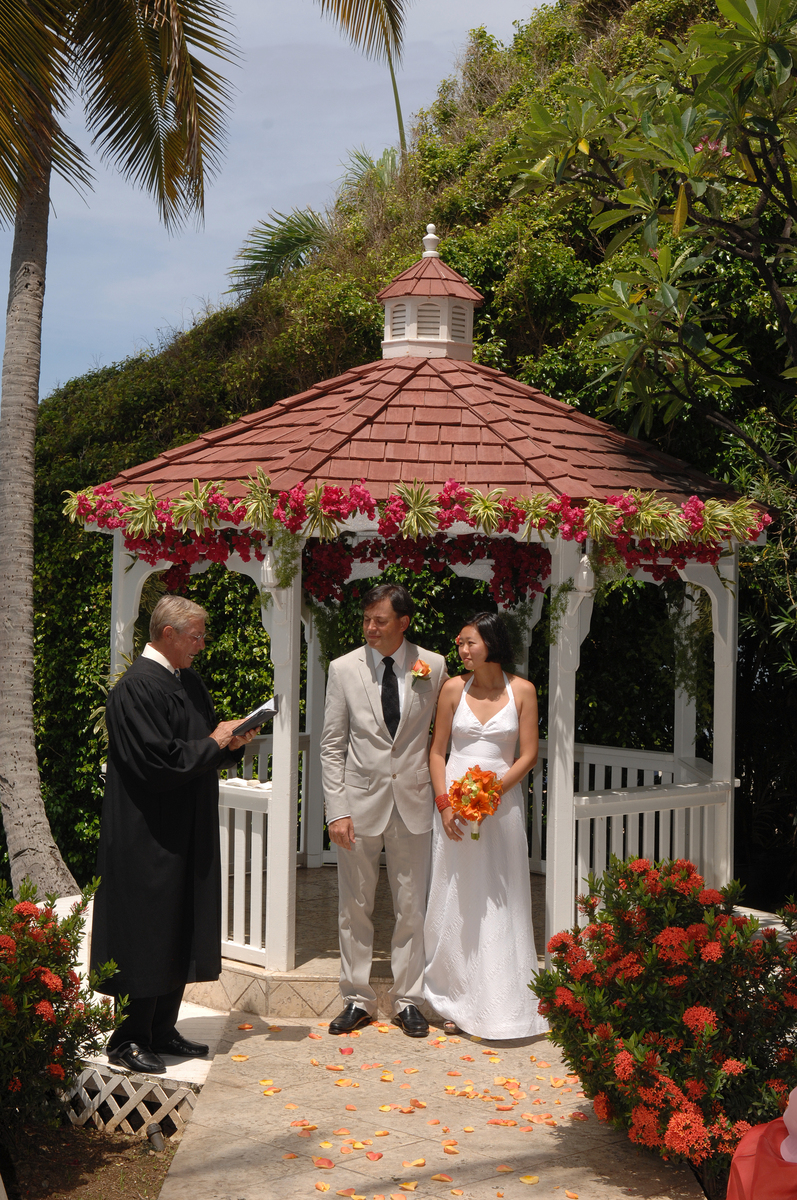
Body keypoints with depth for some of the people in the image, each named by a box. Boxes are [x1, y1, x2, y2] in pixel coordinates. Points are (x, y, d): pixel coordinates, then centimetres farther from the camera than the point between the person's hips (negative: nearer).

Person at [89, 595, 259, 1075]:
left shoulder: (190, 681, 12)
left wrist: (232, 742, -1)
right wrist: (214, 744, -13)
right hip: (150, 839, -9)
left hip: (188, 835, 9)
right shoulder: (137, 687, -17)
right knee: (148, 935, -2)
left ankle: (162, 1030, 25)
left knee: (181, 935, 14)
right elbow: (158, 761, -24)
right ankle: (129, 1041, 9)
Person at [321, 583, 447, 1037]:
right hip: (360, 802, 0)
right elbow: (332, 745, 0)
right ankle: (358, 999, 21)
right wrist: (337, 810, -6)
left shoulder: (433, 666, -1)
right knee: (355, 908, 8)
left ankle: (408, 1000, 20)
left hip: (413, 802, 0)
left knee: (412, 908, 7)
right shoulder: (344, 669, -2)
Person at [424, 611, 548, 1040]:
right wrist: (444, 803, -7)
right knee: (456, 899, 3)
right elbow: (437, 752, 5)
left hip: (502, 801, -1)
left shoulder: (522, 690, 0)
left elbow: (528, 754, -1)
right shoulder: (454, 688, 3)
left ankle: (502, 1005, 12)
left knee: (499, 903, 2)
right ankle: (457, 1002, 13)